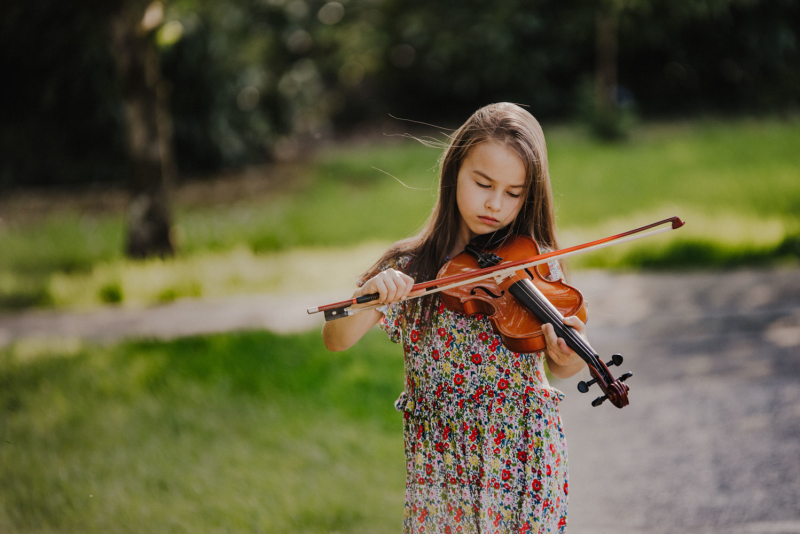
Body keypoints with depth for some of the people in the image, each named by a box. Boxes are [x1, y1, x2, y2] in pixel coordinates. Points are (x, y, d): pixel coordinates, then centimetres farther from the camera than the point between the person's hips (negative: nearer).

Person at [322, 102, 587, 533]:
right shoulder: (409, 269, -4)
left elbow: (557, 367, -7)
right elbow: (336, 341, -13)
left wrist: (569, 359, -31)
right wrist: (369, 296, -34)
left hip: (526, 461, 0)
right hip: (442, 462, 0)